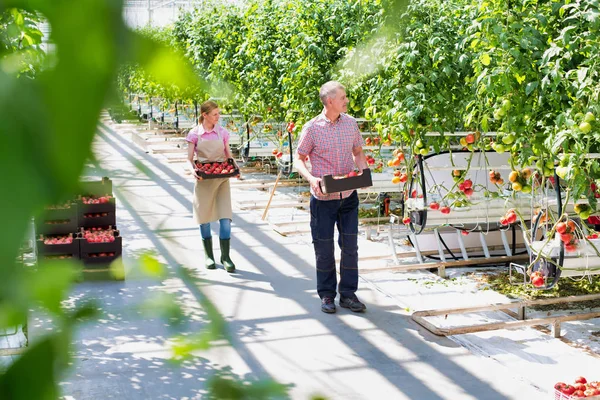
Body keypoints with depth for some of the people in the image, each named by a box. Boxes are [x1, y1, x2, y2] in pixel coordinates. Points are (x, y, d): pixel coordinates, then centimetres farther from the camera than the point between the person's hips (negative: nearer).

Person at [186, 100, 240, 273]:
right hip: (203, 180, -1)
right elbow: (190, 158, -3)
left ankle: (225, 257, 4)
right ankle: (208, 256, 21)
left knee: (225, 218, -6)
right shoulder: (194, 134, -3)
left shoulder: (222, 132, 3)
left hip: (222, 179, 1)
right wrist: (193, 170, -23)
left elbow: (228, 156, 8)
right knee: (205, 219, 6)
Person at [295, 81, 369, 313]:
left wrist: (363, 172, -5)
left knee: (350, 245, 4)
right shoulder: (312, 128, -8)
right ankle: (327, 295, 18)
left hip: (348, 196, 3)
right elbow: (299, 159, -1)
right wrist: (311, 179, -19)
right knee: (324, 248, 5)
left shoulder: (351, 123, 3)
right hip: (323, 197, -3)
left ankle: (348, 294, 16)